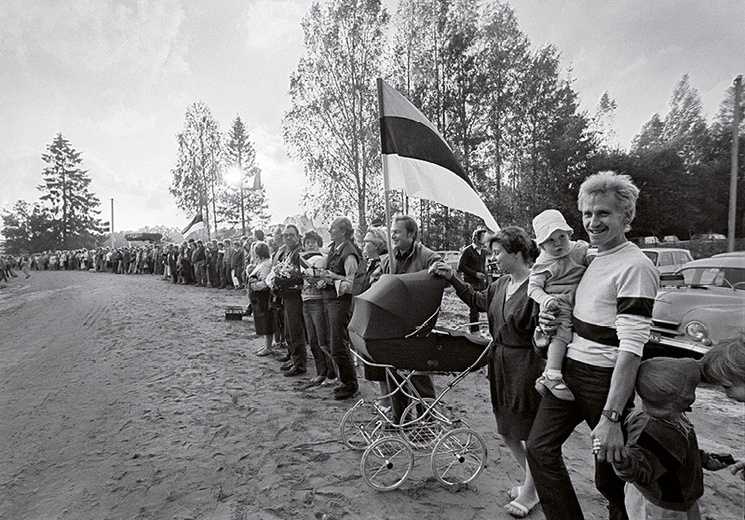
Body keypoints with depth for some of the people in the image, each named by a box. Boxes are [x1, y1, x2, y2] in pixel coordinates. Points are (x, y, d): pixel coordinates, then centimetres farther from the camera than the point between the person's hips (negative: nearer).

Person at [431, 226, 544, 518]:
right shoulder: (502, 284, 5)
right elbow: (478, 301, 19)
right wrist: (451, 278, 15)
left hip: (525, 366, -8)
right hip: (500, 363, 8)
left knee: (528, 432, 10)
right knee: (505, 431, 19)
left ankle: (530, 492, 33)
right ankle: (534, 480, 42)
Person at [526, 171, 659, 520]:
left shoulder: (634, 267, -16)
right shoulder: (592, 258, 9)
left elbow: (631, 347, -22)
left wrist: (611, 416, -25)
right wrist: (552, 320, 1)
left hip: (604, 378, -7)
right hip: (568, 368, 8)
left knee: (610, 470, 12)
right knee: (539, 448, 7)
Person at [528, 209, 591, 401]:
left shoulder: (580, 249, 9)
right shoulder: (543, 263, -2)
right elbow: (533, 287, -6)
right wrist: (545, 299, -25)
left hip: (577, 304, 5)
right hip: (557, 306, -5)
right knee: (562, 332, -24)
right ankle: (552, 376, -26)